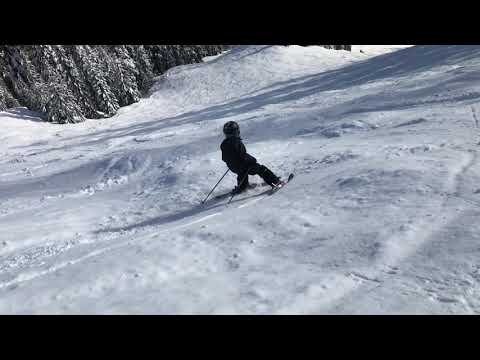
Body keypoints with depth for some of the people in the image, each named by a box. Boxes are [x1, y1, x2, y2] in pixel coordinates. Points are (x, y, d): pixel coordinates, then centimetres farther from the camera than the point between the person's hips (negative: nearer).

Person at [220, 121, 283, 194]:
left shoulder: (223, 145, -3)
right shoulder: (237, 142, -25)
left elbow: (224, 158, 8)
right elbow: (243, 155, -25)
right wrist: (253, 159, -11)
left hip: (233, 168, 7)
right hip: (242, 167, -6)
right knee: (261, 169, 6)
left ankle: (242, 186, 48)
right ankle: (275, 182, 8)